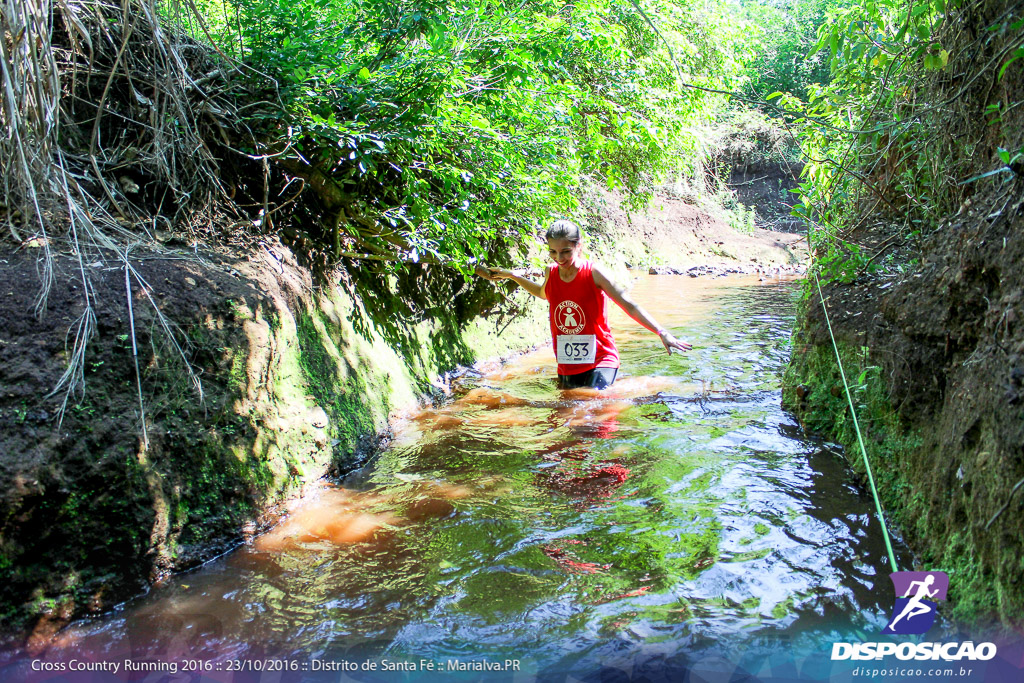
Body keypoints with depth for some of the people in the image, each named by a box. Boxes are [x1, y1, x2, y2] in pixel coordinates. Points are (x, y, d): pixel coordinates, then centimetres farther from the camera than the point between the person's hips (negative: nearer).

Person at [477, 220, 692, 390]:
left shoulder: (593, 273, -12)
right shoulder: (551, 273, 1)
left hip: (600, 359, -5)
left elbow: (629, 306, -13)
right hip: (567, 365, 5)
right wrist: (510, 275, 22)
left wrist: (662, 333, -19)